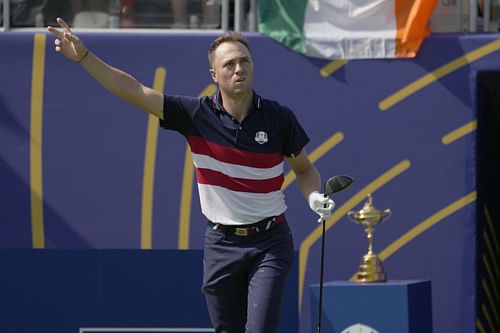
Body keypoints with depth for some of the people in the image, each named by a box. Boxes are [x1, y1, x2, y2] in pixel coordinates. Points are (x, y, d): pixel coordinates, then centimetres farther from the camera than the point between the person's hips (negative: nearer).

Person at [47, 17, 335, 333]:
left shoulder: (278, 117, -5)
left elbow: (305, 168, 9)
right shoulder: (198, 114, -5)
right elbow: (134, 91, -9)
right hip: (221, 244, 2)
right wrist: (84, 56, -17)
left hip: (269, 242, -2)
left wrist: (314, 196, -13)